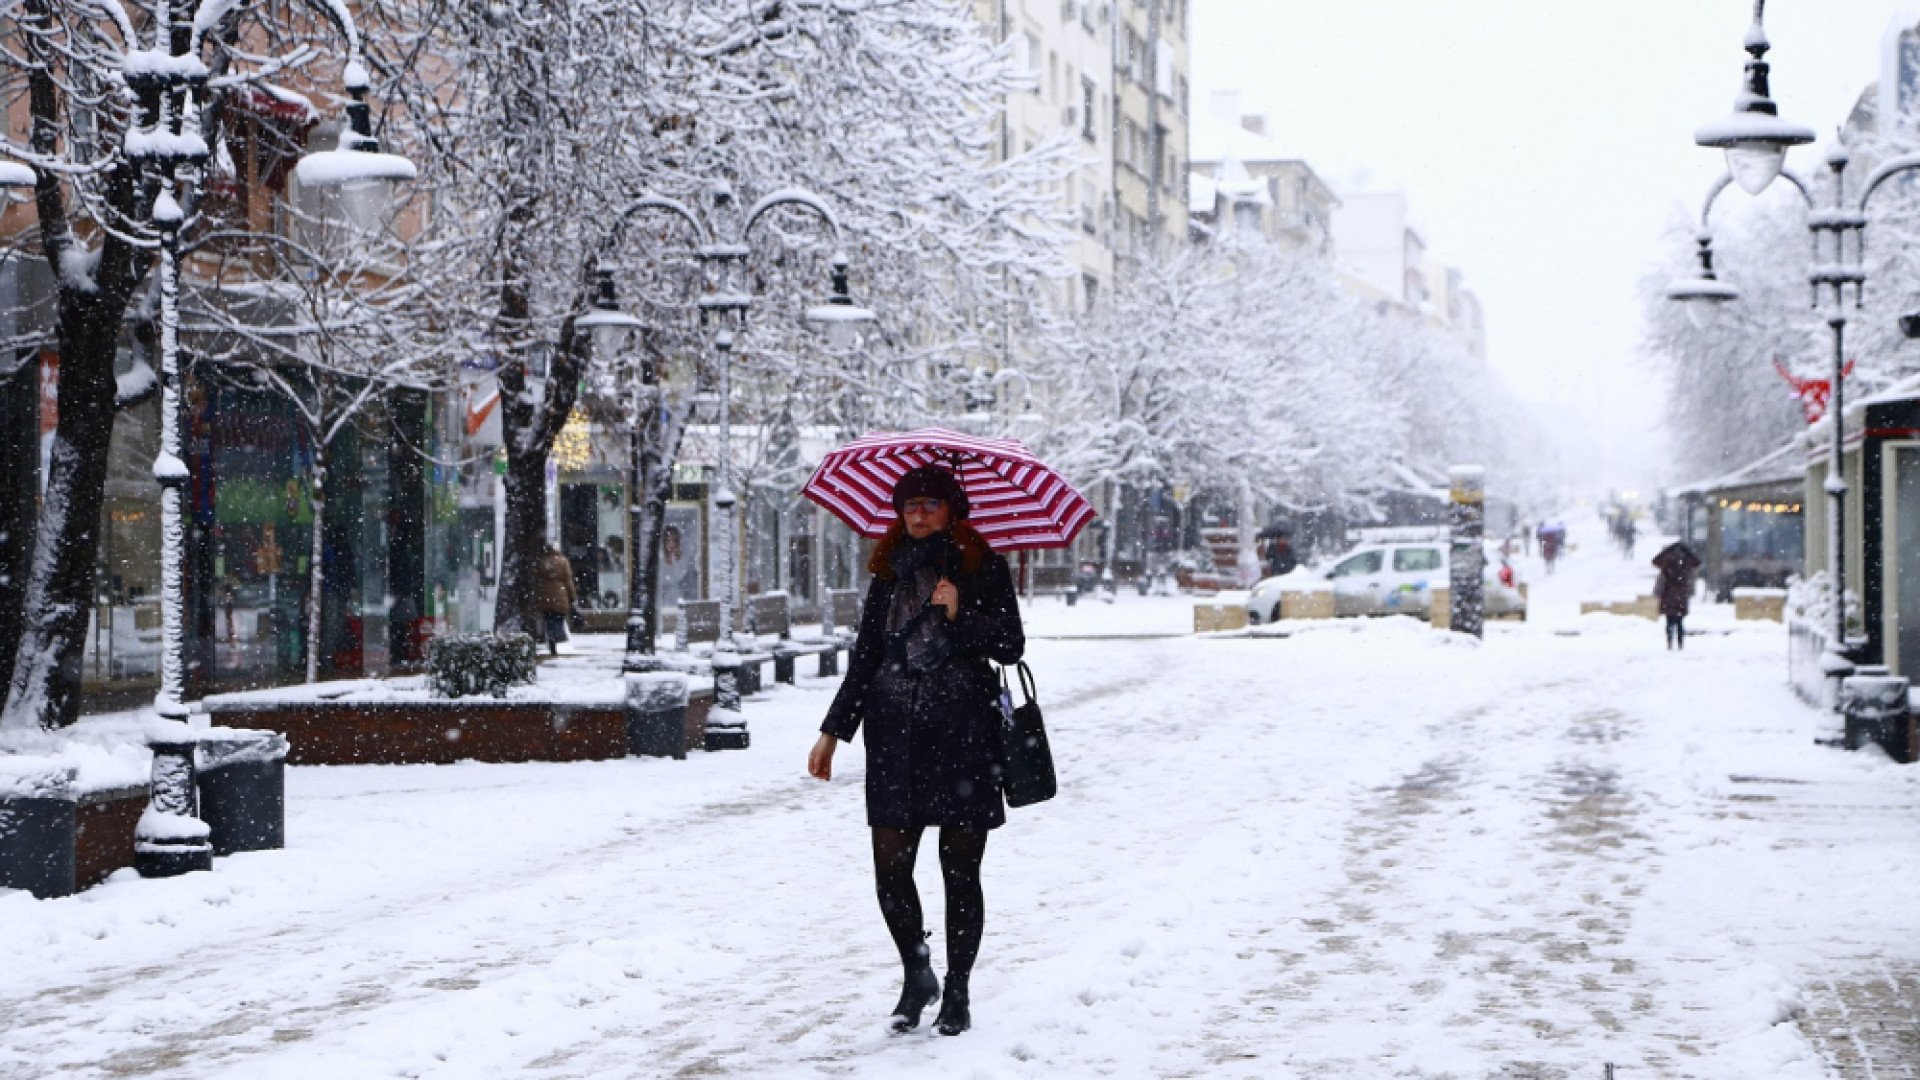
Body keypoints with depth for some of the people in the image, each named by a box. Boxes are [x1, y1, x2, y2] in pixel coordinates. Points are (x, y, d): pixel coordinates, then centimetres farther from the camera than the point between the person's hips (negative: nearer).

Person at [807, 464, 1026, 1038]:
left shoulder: (983, 568, 4)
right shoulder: (890, 573, 14)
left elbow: (1011, 647, 0)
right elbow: (864, 658, 17)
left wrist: (961, 615, -15)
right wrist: (833, 731, 13)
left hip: (963, 734, -3)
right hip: (896, 732, 3)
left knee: (960, 870, 1)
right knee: (890, 867, -4)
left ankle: (957, 992, 13)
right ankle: (917, 974, 18)